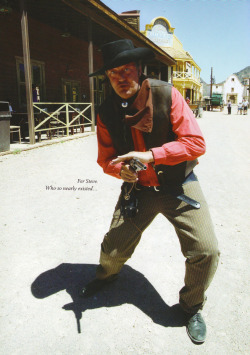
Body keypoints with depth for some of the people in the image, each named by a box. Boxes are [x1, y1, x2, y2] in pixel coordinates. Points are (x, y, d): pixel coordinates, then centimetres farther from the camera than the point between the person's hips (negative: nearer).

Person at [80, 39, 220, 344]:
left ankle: (192, 306, 22)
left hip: (179, 185, -1)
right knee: (114, 246, 2)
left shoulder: (167, 95, -14)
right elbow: (105, 158, 4)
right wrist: (119, 169, -20)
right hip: (138, 189, 2)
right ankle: (107, 274, 44)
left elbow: (196, 143, -18)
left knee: (205, 250, -11)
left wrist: (151, 156, -27)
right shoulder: (107, 113, -6)